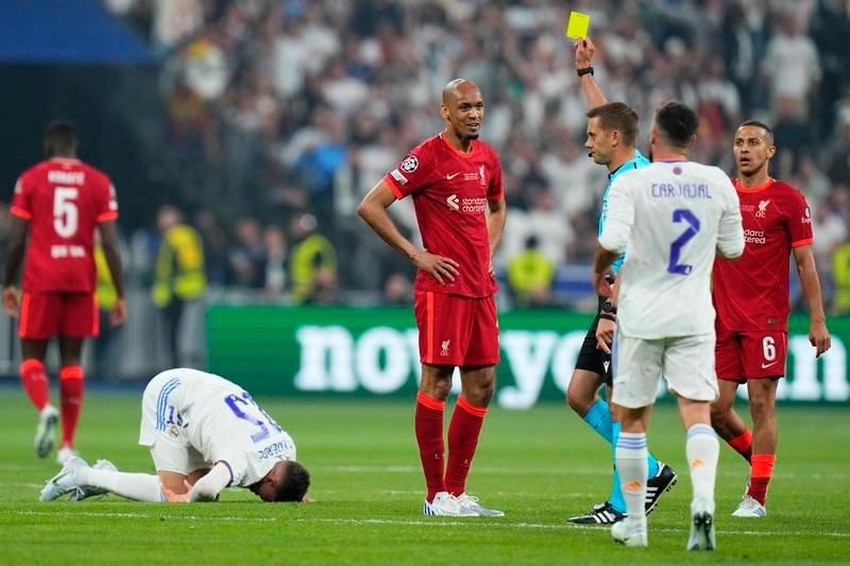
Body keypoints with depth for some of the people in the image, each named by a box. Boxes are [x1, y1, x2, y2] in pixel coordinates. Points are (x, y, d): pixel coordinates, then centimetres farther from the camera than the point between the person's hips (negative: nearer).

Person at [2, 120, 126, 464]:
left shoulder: (30, 180, 1)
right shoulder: (99, 183, 4)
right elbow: (110, 244, -1)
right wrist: (120, 296, 4)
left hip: (41, 281, -2)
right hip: (81, 281, 2)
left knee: (32, 356, 7)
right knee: (71, 361, 10)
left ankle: (45, 409, -24)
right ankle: (68, 446, 6)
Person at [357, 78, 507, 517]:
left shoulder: (487, 157, 12)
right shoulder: (427, 157, -9)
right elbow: (370, 207, -12)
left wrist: (488, 252, 15)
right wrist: (416, 253, -12)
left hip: (480, 288, 8)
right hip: (442, 287, -8)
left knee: (482, 386, 7)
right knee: (436, 383, -5)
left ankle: (457, 489, 14)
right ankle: (436, 494, -1)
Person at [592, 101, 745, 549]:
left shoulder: (630, 183, -10)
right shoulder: (717, 183, 1)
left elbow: (612, 241, -22)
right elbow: (734, 249, 8)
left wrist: (599, 270, 0)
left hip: (641, 315, -2)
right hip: (694, 318, 2)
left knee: (632, 420, 11)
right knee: (697, 413, -5)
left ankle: (635, 523, 17)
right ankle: (703, 499, -31)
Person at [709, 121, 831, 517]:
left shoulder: (788, 200, 0)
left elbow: (805, 263, 0)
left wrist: (817, 321, -4)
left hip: (766, 319, -4)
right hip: (724, 319, 4)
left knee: (761, 403, -6)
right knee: (716, 406, 1)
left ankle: (757, 497, -2)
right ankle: (758, 459, 26)